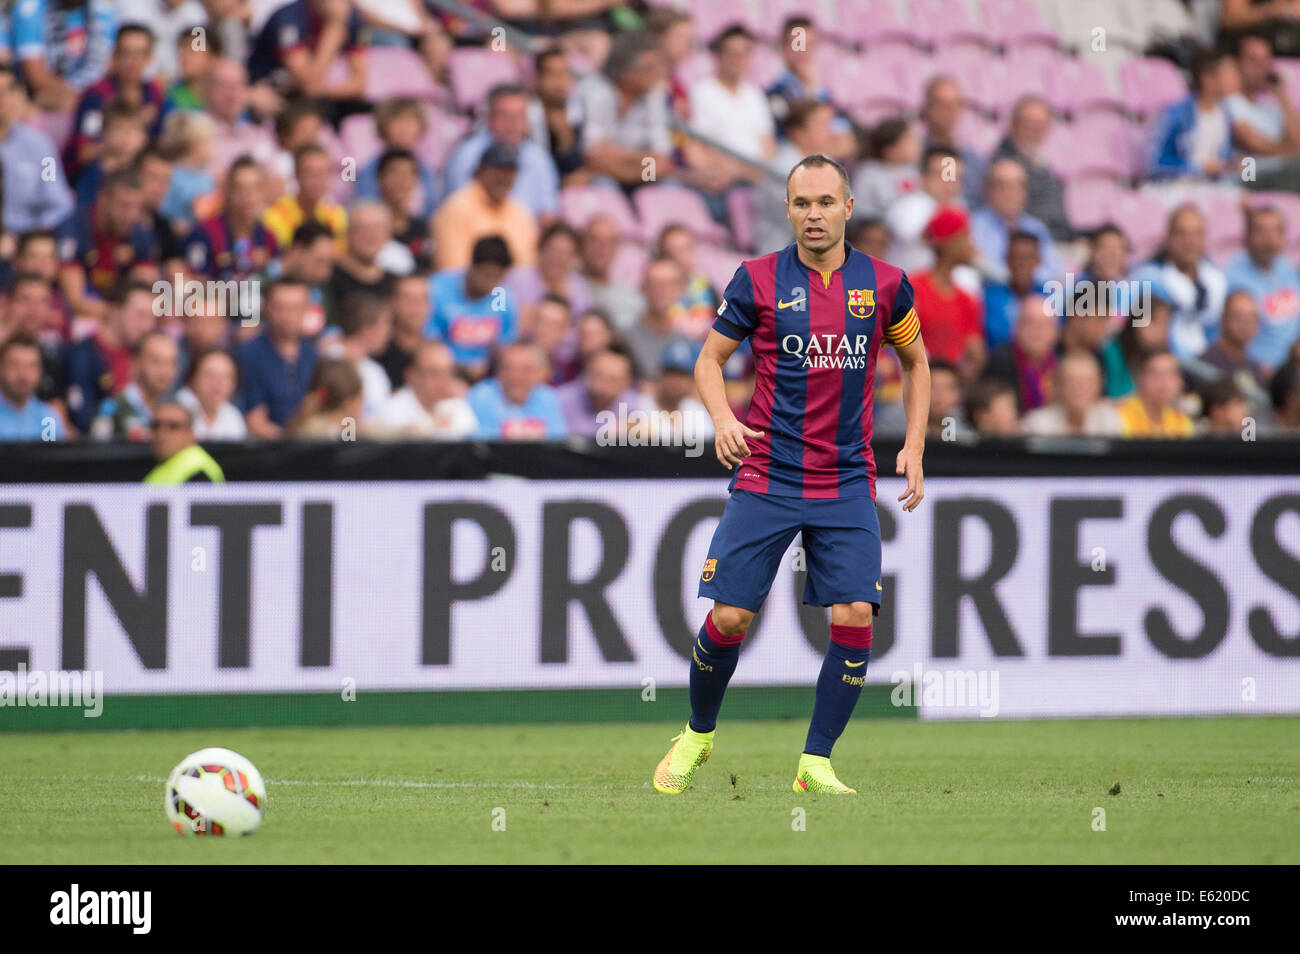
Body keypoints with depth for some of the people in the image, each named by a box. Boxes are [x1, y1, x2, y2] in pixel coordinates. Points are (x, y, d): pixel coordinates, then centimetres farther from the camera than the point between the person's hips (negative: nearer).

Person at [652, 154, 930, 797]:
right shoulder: (759, 280, -2)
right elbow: (709, 359, 6)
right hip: (765, 477, -1)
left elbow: (915, 361, 18)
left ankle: (815, 763, -1)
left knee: (855, 616, -13)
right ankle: (697, 735, 22)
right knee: (729, 617, -5)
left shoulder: (884, 284, 3)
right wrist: (722, 418, -14)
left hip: (847, 481, 1)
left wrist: (913, 448, 8)